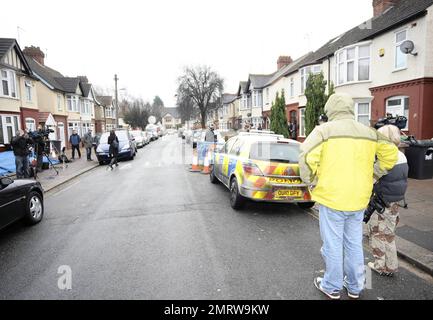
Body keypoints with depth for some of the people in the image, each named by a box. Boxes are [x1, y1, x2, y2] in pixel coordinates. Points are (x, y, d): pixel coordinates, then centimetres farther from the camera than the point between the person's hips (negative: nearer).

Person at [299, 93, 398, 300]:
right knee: (354, 244, 19)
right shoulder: (368, 133, 6)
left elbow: (307, 158, -20)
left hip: (331, 198, -5)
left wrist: (311, 182, -5)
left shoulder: (324, 130, -10)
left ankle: (332, 287, 25)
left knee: (333, 245, 9)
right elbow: (390, 153, 11)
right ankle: (355, 287, 35)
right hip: (359, 200, 5)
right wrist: (373, 175, 17)